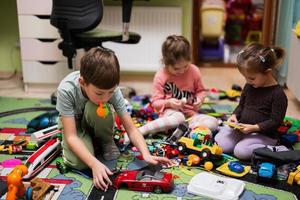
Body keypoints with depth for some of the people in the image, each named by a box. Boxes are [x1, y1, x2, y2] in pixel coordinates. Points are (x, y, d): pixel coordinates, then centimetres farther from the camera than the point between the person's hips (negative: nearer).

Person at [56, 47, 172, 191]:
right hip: (73, 122, -2)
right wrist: (95, 164, -48)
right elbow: (71, 136, -35)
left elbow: (131, 129, -25)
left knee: (95, 108, -35)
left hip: (95, 123, 2)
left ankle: (106, 142, -5)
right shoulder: (66, 90, -36)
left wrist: (146, 155, -41)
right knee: (79, 162, -30)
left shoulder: (111, 89, -30)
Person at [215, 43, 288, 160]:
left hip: (264, 134, -5)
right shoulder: (249, 86, 4)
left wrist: (254, 127, -25)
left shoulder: (278, 93, -16)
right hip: (242, 128, 5)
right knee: (220, 144, -14)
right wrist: (235, 115, -4)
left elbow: (275, 121, -16)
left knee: (240, 151, -28)